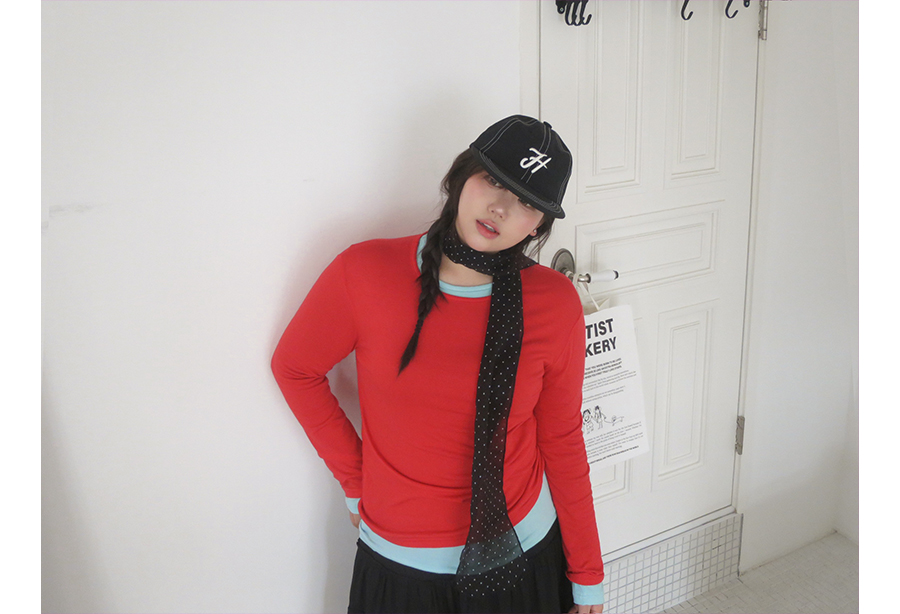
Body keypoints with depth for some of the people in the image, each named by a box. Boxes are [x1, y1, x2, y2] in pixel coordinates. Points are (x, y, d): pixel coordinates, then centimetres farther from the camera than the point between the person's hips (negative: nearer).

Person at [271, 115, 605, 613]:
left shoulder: (554, 303, -11)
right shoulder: (364, 273, -14)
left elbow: (561, 441, -2)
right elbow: (294, 367, 1)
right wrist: (355, 479, -1)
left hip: (523, 554, 1)